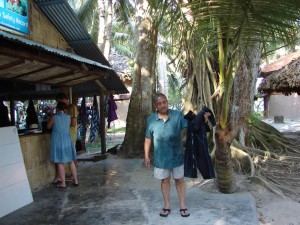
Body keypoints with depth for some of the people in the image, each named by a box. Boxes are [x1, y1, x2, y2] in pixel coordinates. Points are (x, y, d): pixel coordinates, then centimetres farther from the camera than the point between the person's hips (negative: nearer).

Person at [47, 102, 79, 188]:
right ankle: (76, 181, 16)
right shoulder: (68, 117, 0)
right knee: (71, 161, 11)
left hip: (58, 141, -3)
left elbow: (48, 127, 8)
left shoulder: (54, 117, -8)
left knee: (60, 162, 3)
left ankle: (63, 183, 7)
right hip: (67, 140, 3)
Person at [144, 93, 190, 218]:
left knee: (179, 180, 12)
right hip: (161, 157, 1)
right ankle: (167, 206, 30)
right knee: (165, 180, 14)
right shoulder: (151, 119, -5)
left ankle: (182, 205, 27)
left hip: (177, 155, -1)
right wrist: (146, 156, 1)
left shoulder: (178, 115, -8)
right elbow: (148, 138, 1)